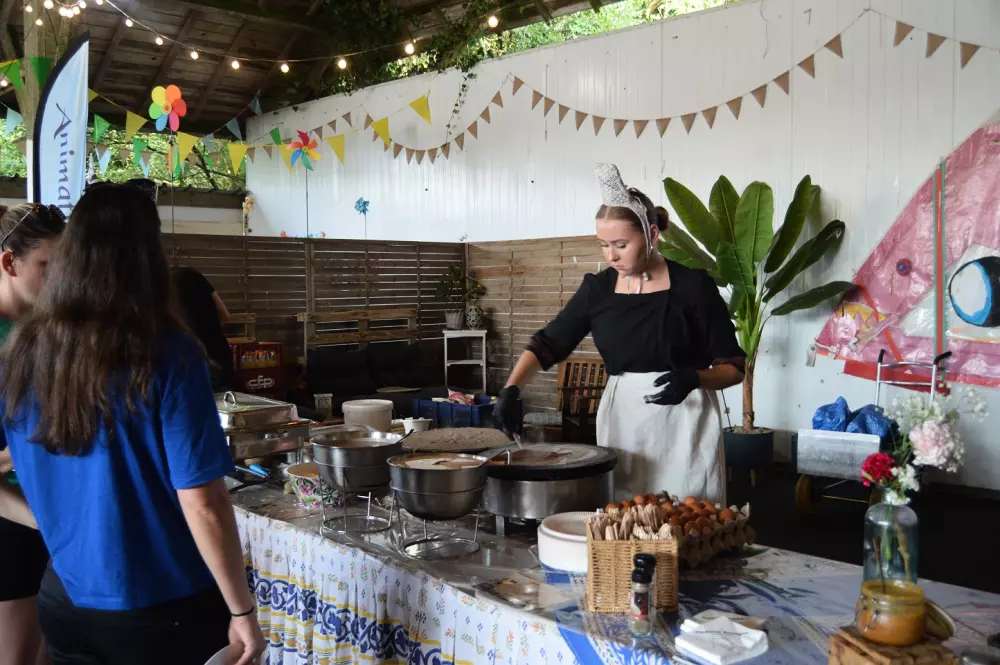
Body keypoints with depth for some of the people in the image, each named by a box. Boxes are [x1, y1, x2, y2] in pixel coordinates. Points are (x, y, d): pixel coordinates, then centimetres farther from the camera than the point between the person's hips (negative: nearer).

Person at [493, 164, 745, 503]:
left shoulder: (691, 284, -8)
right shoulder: (598, 289, 2)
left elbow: (734, 366, -3)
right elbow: (547, 343, 5)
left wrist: (693, 378, -23)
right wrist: (511, 389, -12)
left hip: (682, 422, -3)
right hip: (620, 420, 3)